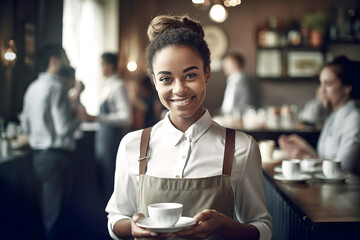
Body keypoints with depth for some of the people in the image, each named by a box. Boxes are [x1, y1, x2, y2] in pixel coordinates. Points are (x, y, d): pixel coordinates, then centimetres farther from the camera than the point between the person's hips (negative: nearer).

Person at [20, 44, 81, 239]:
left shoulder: (32, 88, 12)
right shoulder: (56, 87, -15)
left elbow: (26, 126, 16)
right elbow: (64, 128, -20)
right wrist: (78, 115, -3)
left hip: (38, 155, 9)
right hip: (55, 155, -9)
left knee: (45, 208, 18)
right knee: (55, 211, -3)